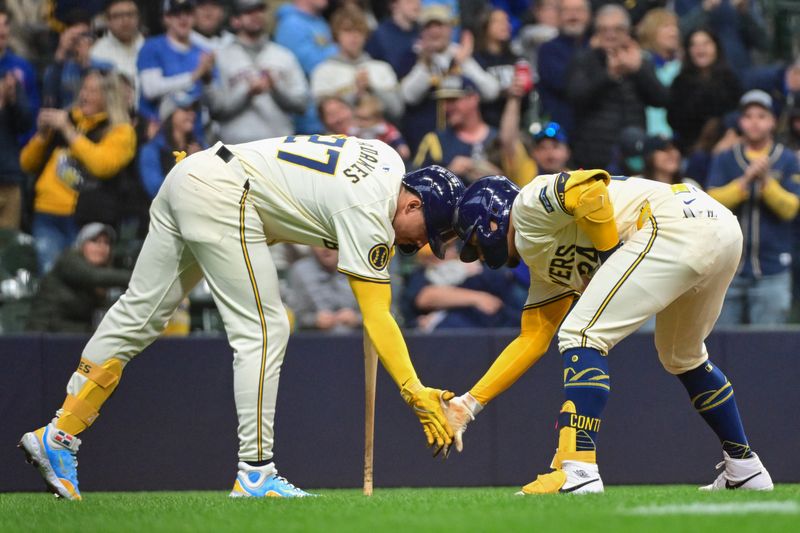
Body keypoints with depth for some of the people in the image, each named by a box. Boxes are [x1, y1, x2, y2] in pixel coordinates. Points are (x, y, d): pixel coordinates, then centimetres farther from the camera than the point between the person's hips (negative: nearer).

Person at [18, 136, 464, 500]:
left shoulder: (391, 160, 8)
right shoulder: (368, 214, -15)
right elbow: (377, 319, -20)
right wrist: (416, 394, -25)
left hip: (190, 174, 10)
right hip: (222, 193, -10)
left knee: (139, 315, 9)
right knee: (264, 330, -9)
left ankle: (58, 438, 9)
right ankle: (255, 473, -10)